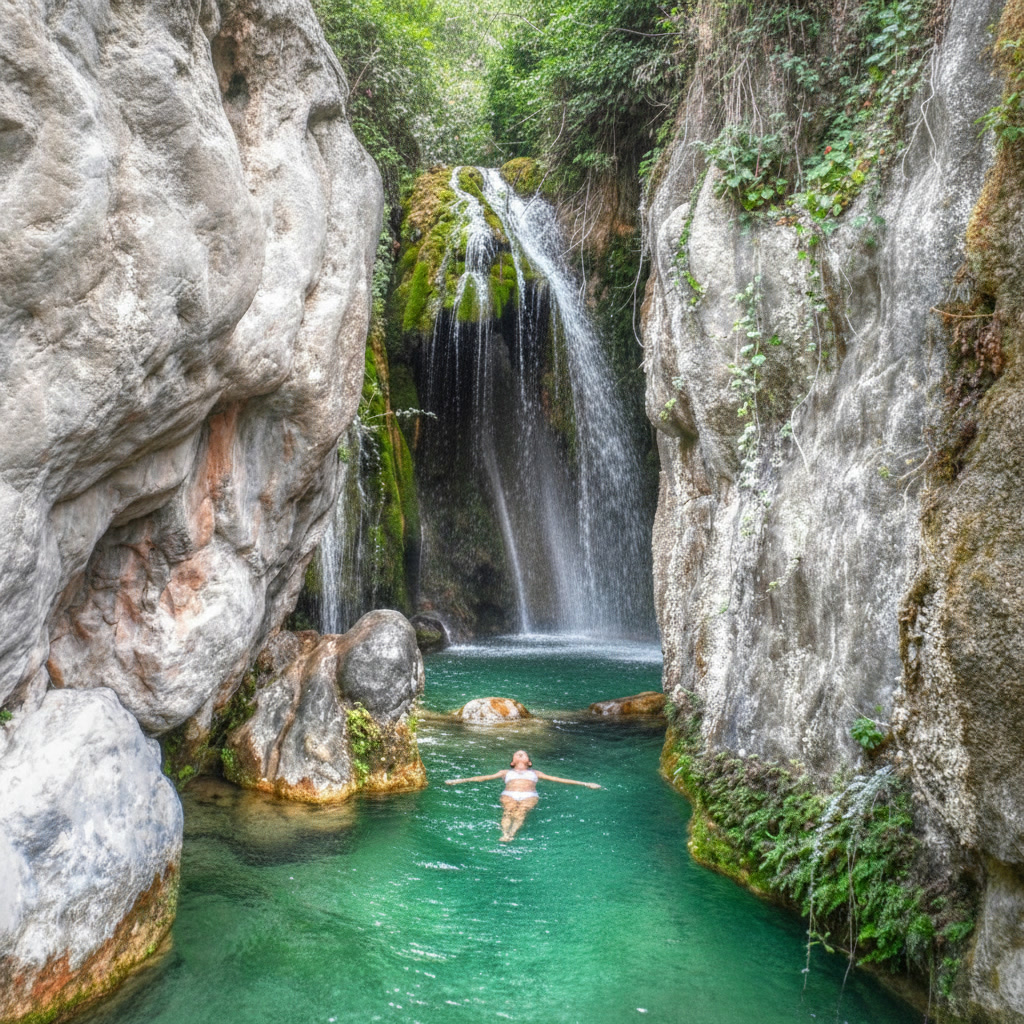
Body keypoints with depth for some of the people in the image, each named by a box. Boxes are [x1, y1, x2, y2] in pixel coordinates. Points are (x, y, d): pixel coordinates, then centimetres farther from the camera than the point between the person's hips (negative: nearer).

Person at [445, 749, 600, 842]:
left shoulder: (535, 773, 34)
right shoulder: (506, 772, 34)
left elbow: (556, 779, 28)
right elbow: (484, 777, 27)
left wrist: (585, 784, 22)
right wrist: (459, 781, 18)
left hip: (529, 796, 0)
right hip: (509, 795, 0)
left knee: (520, 813, -32)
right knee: (508, 811, -33)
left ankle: (511, 835, -46)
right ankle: (504, 835, -48)